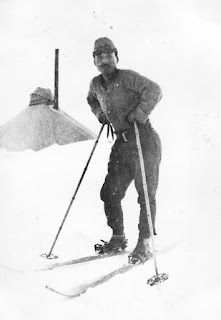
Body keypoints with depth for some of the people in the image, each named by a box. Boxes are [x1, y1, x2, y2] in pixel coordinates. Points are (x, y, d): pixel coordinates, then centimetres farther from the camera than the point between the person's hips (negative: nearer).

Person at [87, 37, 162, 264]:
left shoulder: (127, 77, -11)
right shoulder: (96, 84, 9)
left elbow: (154, 91, -22)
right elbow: (91, 100, 32)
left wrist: (138, 115, -23)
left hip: (144, 140, -7)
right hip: (122, 143, 7)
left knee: (146, 193, -4)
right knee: (110, 192, 6)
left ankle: (144, 243, 6)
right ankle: (118, 237, 22)